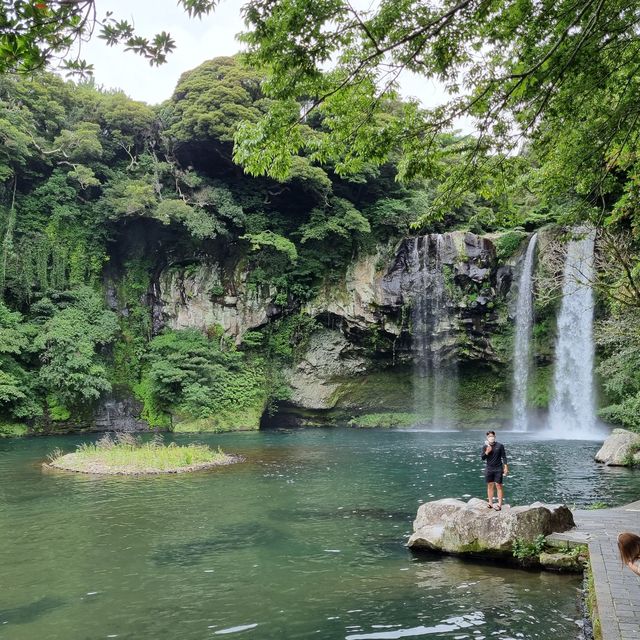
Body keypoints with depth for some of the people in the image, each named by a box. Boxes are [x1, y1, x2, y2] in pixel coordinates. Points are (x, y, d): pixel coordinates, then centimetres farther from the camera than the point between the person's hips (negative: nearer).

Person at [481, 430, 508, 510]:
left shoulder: (500, 446, -4)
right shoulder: (485, 447, 4)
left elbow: (504, 457, -2)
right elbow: (483, 458, 1)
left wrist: (505, 467, -7)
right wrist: (487, 452, -16)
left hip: (498, 469, -3)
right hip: (489, 469, 3)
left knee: (498, 486, -4)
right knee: (490, 486, 8)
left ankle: (499, 504, -3)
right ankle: (490, 503, 15)